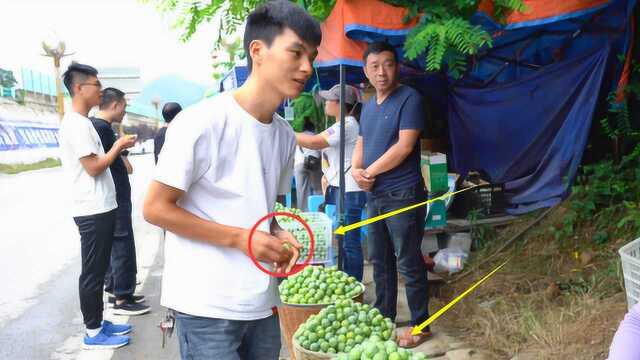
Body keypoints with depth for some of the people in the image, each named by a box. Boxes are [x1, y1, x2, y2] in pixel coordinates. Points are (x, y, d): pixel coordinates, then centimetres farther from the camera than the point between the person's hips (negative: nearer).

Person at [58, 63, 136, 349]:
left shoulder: (80, 122, 15)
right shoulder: (77, 123, -16)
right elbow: (94, 167, -19)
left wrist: (117, 149, 10)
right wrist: (118, 146, -9)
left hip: (99, 208, 10)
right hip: (93, 211, -10)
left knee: (98, 270, 16)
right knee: (92, 272, -1)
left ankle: (98, 323, 26)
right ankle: (93, 333, 9)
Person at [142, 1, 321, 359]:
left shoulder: (286, 135, 6)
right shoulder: (203, 122, -15)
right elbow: (156, 208, -12)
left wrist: (280, 236, -4)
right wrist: (240, 238, -17)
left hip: (264, 304, 7)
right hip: (207, 306, -6)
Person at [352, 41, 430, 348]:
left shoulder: (409, 99, -11)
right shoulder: (368, 105, 13)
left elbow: (404, 146, -19)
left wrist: (370, 172, -12)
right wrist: (355, 170, -5)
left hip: (403, 195, -8)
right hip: (374, 195, 8)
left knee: (408, 263, 0)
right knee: (379, 260, 15)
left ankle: (420, 325, 14)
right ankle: (383, 316, 29)